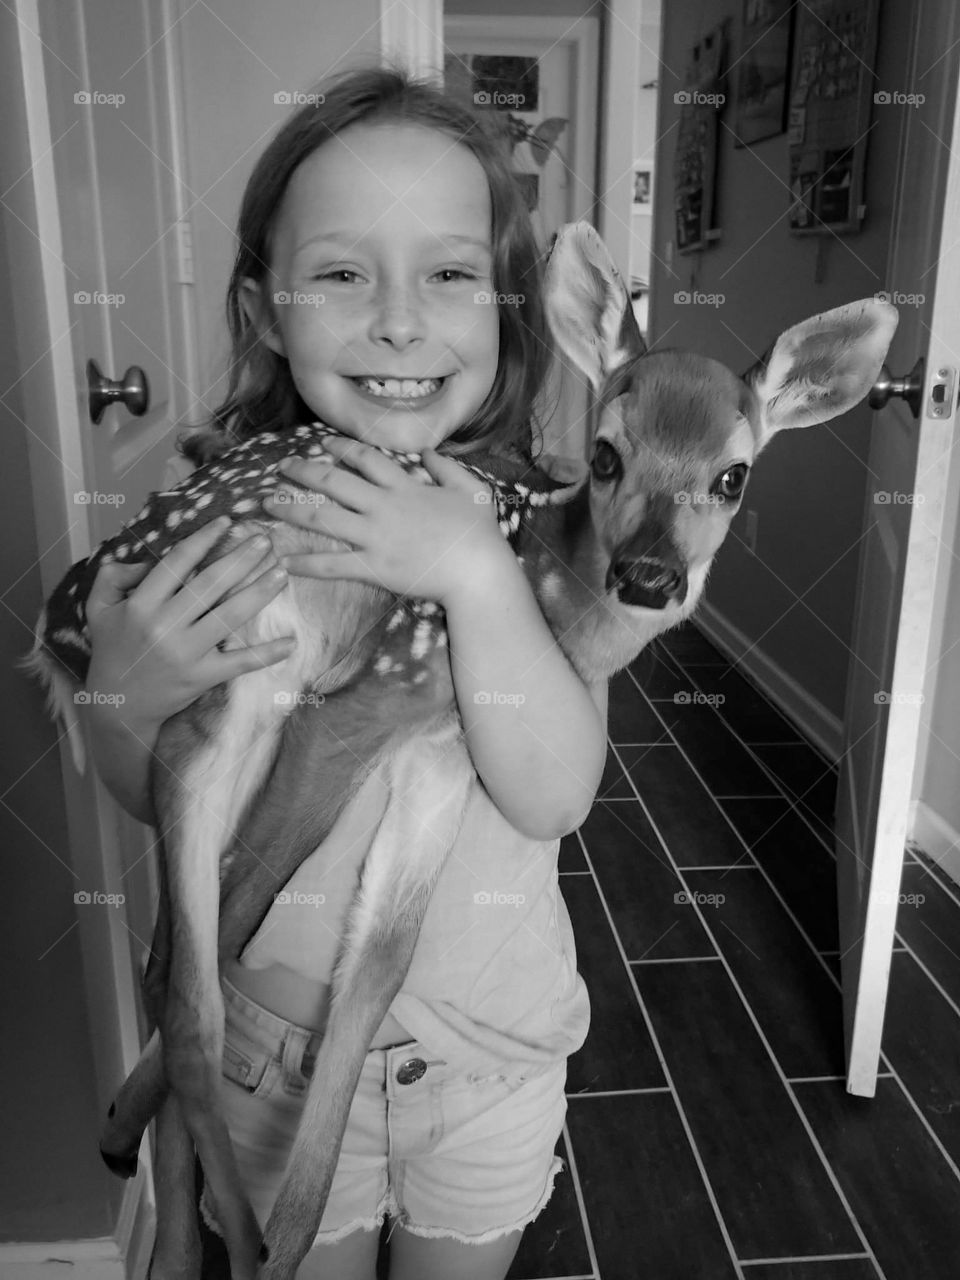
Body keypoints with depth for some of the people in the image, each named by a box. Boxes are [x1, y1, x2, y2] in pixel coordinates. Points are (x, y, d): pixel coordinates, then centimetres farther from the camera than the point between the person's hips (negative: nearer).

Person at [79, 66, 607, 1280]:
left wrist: (478, 577, -35)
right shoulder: (210, 515, -14)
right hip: (278, 1039, 0)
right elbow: (157, 799, -4)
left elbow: (555, 795, -23)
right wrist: (124, 696, -26)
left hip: (489, 1043, 1)